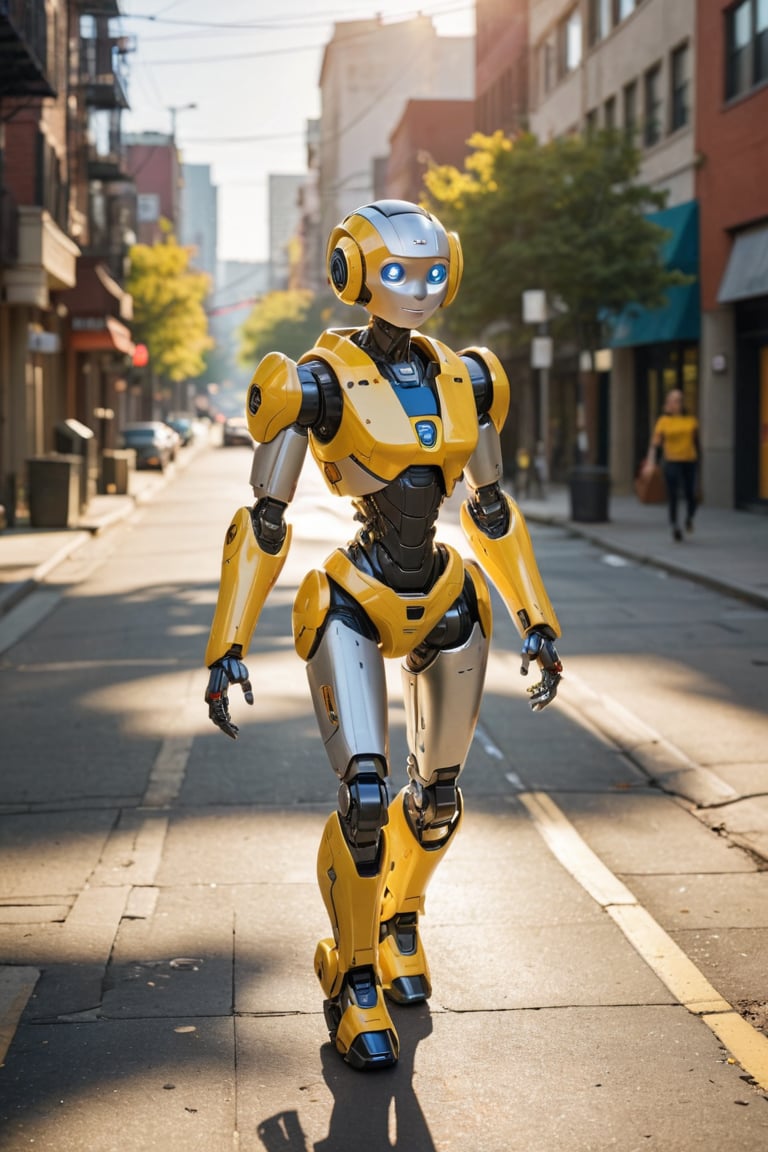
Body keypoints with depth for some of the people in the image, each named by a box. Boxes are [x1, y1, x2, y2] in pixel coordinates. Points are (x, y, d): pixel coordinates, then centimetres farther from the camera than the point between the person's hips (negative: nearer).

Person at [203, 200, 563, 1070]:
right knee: (364, 798, -17)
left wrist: (537, 623, 10)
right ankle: (354, 980, 6)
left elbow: (492, 513, 12)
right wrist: (227, 649, -12)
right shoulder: (320, 382, -12)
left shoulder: (466, 379, 3)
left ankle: (399, 919, 44)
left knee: (439, 797, 13)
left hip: (446, 608, 5)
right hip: (354, 606, -5)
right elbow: (262, 523, -10)